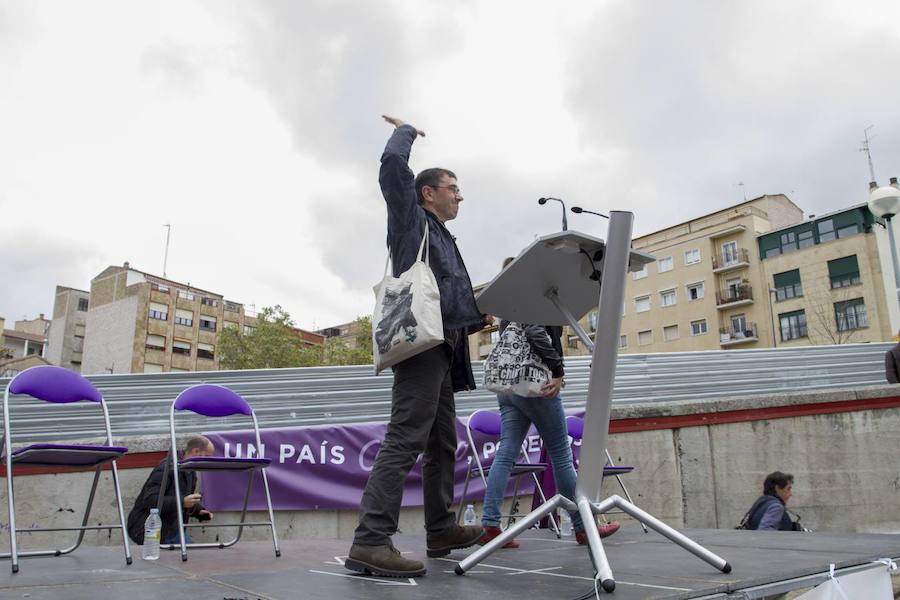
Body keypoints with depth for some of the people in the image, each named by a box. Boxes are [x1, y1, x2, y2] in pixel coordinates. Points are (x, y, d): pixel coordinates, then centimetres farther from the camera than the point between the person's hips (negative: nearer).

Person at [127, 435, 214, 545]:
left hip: (170, 527, 9)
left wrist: (199, 511, 3)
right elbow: (150, 500, -29)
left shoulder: (191, 473, 9)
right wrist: (181, 502, -37)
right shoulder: (166, 468, -21)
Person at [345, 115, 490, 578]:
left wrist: (479, 317, 13)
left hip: (443, 347, 10)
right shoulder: (410, 219, 7)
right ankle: (370, 542, -20)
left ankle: (441, 530, 22)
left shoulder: (445, 241, 30)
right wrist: (406, 131, 12)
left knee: (442, 444, 13)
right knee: (406, 440, -18)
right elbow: (392, 165, -6)